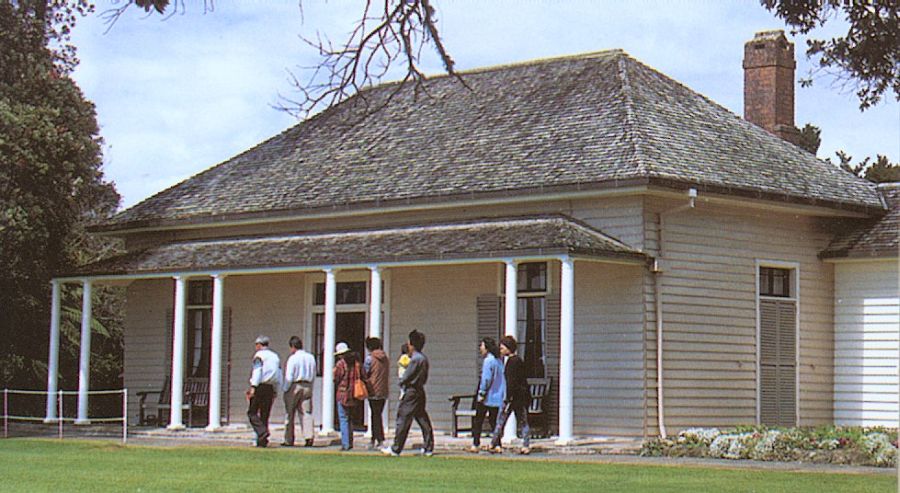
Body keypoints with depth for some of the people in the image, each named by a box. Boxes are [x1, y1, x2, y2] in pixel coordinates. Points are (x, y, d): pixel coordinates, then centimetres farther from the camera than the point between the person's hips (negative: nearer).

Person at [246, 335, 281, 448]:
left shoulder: (259, 355, -2)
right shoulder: (275, 356, 18)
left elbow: (257, 371, -16)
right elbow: (279, 377, 16)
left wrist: (253, 387, -20)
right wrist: (275, 391, 20)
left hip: (259, 387, -6)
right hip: (270, 388, 6)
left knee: (252, 412, -2)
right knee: (265, 415, 8)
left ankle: (262, 431, -22)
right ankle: (262, 441, 4)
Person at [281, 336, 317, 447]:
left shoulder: (293, 359, -11)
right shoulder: (311, 358, 7)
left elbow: (289, 377, -14)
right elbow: (313, 376, 12)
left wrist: (284, 389, -3)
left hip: (294, 387, -5)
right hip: (308, 387, 5)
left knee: (290, 414, 5)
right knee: (307, 413, 3)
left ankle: (289, 440, 9)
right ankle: (309, 437, -12)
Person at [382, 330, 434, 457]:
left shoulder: (415, 359, -17)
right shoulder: (424, 358, 11)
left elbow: (406, 377, -14)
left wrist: (401, 383, 5)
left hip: (411, 393, -9)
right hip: (420, 391, 9)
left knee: (403, 420, -3)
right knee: (423, 420, 10)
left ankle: (395, 449, 1)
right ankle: (429, 448, 11)